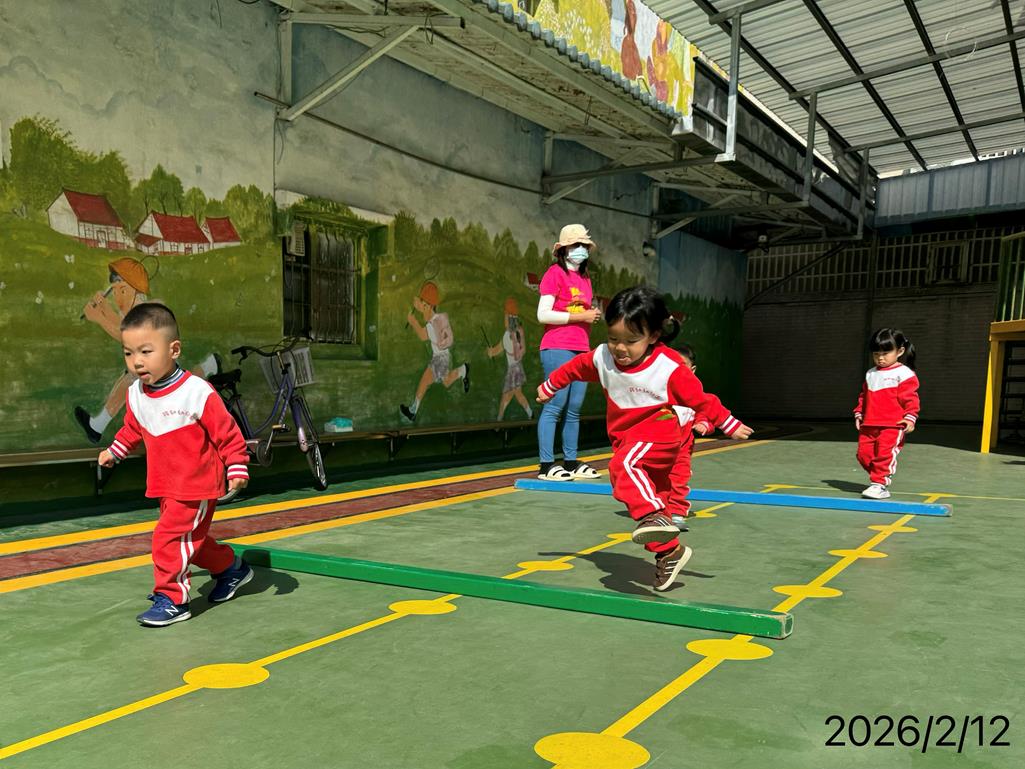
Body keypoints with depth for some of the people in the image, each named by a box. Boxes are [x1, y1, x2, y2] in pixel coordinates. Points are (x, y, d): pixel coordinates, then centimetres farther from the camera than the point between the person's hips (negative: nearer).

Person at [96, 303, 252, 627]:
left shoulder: (197, 392, -21)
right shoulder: (135, 394, 0)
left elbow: (227, 433, -15)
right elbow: (132, 429, 21)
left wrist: (237, 468, -14)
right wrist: (114, 451, 23)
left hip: (197, 486, -7)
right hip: (166, 486, 8)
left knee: (169, 537, -9)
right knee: (190, 538, 18)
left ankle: (172, 598, 8)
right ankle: (231, 569, 38)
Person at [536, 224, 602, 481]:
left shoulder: (584, 277, 20)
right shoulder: (555, 273, -5)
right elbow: (543, 314, -14)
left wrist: (594, 315, 9)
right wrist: (581, 316, -13)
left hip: (582, 350, 8)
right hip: (557, 349, -8)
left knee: (574, 409, 9)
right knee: (555, 406, -8)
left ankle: (571, 462, 16)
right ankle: (547, 465, -5)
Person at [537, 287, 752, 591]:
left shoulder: (669, 367, -20)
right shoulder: (602, 358, -7)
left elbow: (699, 399, -10)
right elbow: (576, 367, 13)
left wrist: (730, 426, -4)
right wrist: (550, 386, 25)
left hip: (659, 434, -6)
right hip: (626, 439, 6)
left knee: (623, 463, -35)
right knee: (651, 496, 14)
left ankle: (654, 516, -42)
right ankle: (669, 553, 28)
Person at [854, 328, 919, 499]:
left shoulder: (904, 374, -3)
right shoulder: (870, 374, 17)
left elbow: (910, 398, -8)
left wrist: (910, 417, -14)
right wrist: (859, 414, 22)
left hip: (893, 425, -7)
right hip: (869, 424, 7)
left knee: (885, 454, -12)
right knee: (864, 453, 5)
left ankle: (879, 484, -7)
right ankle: (879, 478, 22)